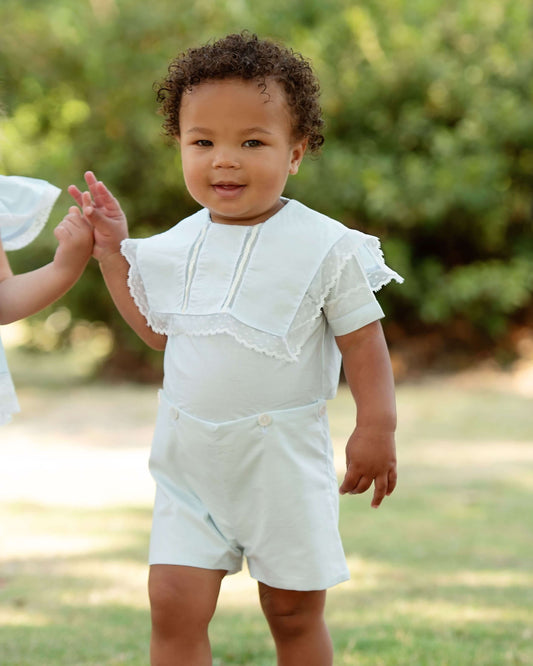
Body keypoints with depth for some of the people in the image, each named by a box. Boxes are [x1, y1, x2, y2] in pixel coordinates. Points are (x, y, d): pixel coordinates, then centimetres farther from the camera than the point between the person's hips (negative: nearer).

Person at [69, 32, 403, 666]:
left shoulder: (326, 247, -10)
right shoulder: (178, 246, 4)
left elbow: (362, 339, -6)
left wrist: (376, 427, -12)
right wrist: (113, 252, 13)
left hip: (283, 459, -3)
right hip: (190, 459, 4)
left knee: (294, 612, 7)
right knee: (174, 605, -4)